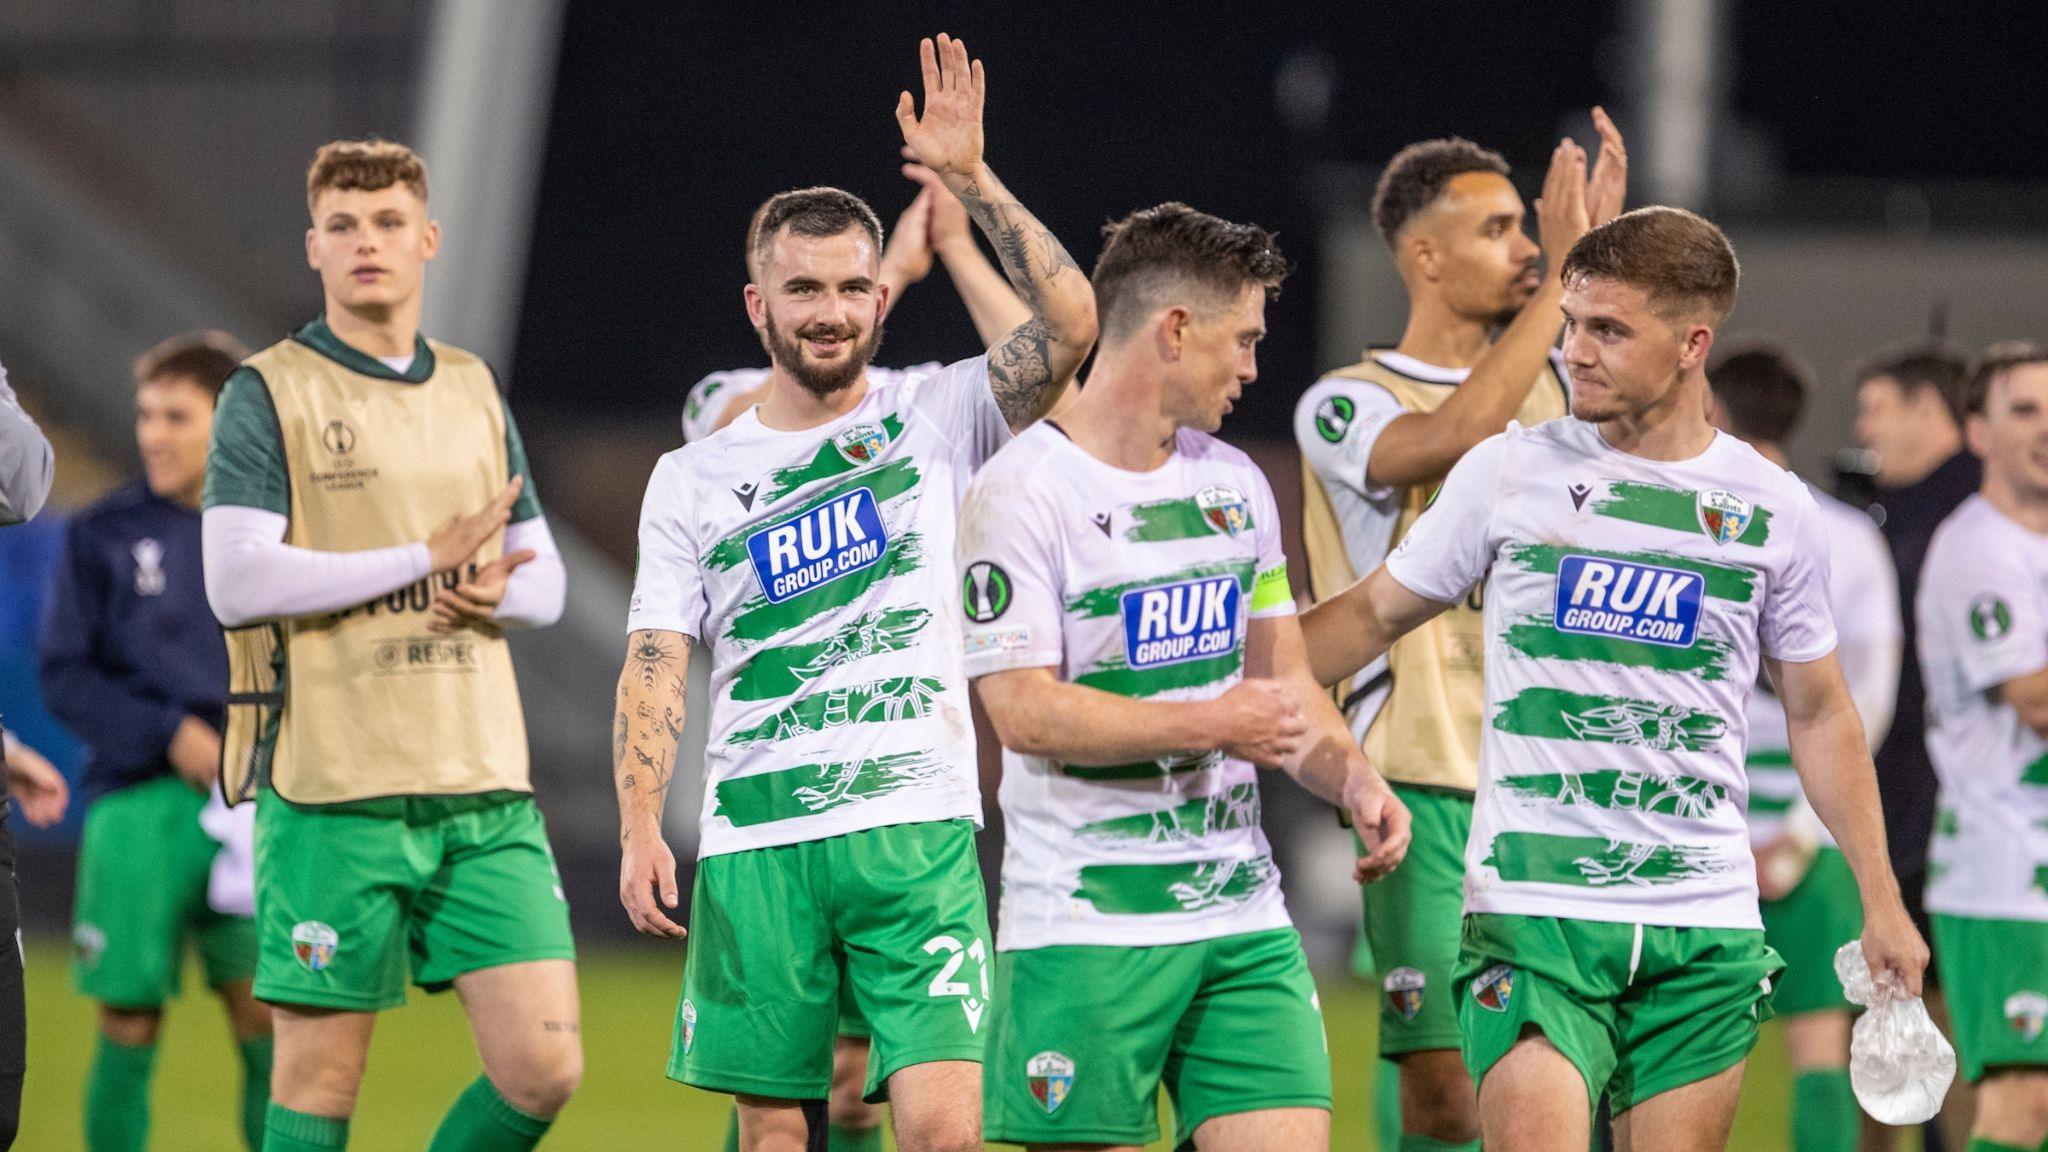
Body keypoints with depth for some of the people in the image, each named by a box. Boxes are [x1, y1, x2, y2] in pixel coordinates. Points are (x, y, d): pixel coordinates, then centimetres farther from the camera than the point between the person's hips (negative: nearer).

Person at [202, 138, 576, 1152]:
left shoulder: (473, 392, 17)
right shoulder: (269, 393, -1)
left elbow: (544, 578, 22)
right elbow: (236, 581, -12)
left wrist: (496, 593, -2)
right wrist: (426, 559, -12)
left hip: (486, 788, 5)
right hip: (331, 794, -5)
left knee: (542, 1067, -4)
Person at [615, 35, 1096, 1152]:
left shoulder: (937, 421, 8)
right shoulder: (693, 479, 11)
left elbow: (1070, 323, -8)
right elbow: (655, 666, 5)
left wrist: (967, 177, -13)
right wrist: (639, 828, -8)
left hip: (918, 835, -2)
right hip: (754, 844, 2)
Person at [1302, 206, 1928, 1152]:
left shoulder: (1774, 512, 6)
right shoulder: (1510, 473, 2)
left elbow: (1819, 716, 16)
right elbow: (1373, 616, 12)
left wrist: (1881, 900, 15)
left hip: (1707, 929, 2)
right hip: (1532, 911, -2)